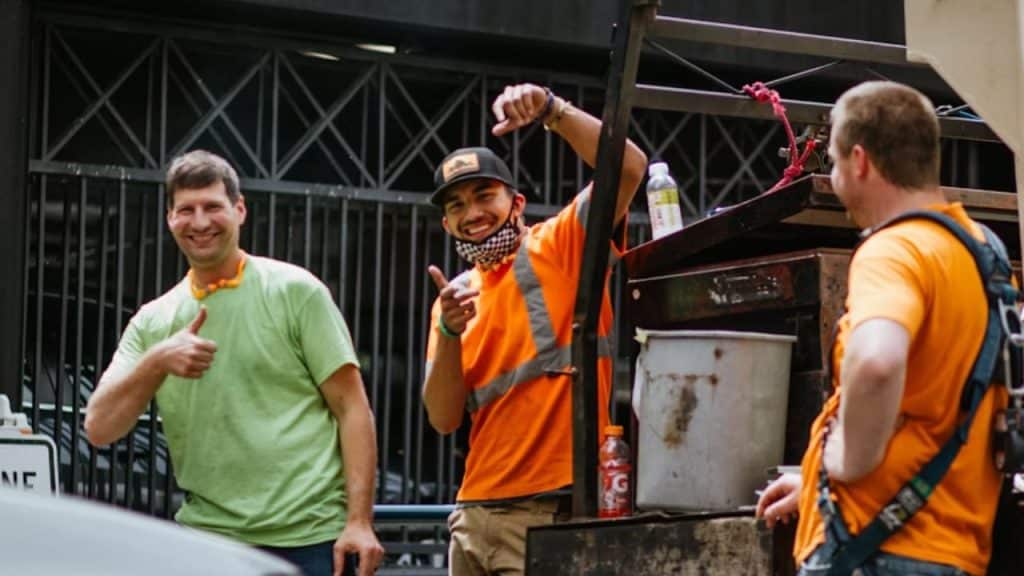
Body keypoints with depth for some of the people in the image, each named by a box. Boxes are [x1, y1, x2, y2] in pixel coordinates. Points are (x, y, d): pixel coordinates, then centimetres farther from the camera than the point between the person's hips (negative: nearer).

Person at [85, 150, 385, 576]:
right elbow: (99, 428, 2)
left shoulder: (295, 291, 1)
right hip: (207, 536, 3)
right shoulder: (152, 322, 10)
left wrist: (359, 520, -11)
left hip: (308, 535, -3)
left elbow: (351, 407, -2)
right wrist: (156, 361, -15)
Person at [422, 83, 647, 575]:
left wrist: (551, 109, -21)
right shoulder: (455, 298, 14)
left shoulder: (562, 245, 1)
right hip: (476, 511, 6)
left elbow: (629, 166, -14)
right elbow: (444, 419, 5)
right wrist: (449, 331, -10)